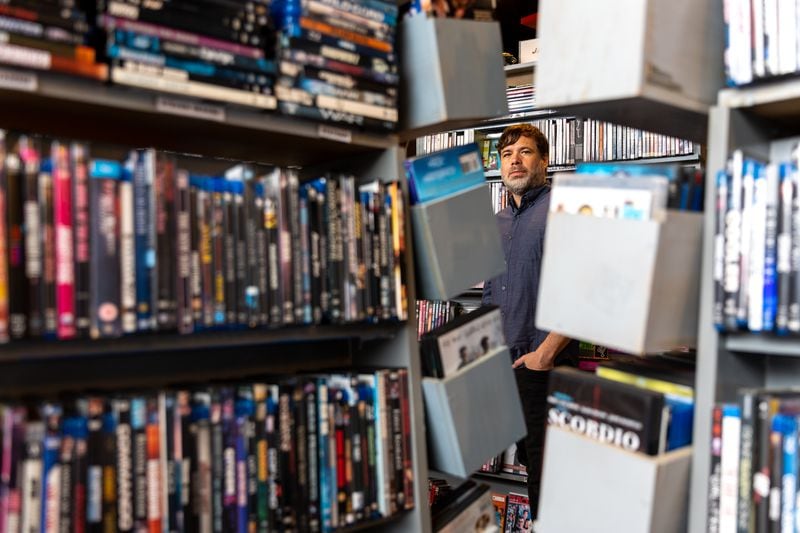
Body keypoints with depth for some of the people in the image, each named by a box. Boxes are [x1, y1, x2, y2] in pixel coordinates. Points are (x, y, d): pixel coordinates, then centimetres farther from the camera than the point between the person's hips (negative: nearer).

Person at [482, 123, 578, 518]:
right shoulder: (499, 222, 14)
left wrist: (545, 352, -19)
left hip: (544, 362, -7)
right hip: (506, 363, 8)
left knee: (542, 464, 2)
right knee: (527, 455, 18)